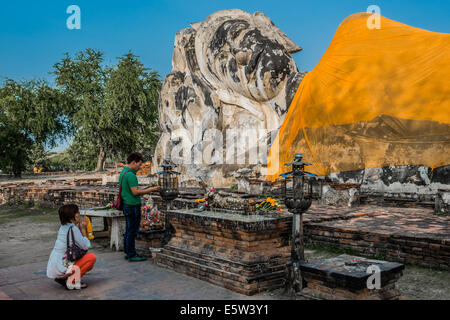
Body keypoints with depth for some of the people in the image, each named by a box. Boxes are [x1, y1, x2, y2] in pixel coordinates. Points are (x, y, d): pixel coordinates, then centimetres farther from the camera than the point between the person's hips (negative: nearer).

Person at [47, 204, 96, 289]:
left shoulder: (64, 227, 10)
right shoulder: (73, 228, -18)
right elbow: (86, 246, -12)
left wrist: (81, 227, 6)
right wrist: (83, 229, -3)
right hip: (61, 267, -9)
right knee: (92, 257, -11)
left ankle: (63, 278, 11)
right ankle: (71, 281, -9)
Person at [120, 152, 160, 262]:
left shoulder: (123, 172, 14)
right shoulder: (130, 174, -18)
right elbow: (135, 192, -22)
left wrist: (142, 191, 16)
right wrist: (150, 190, -15)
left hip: (127, 206, 10)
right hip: (133, 206, -10)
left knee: (128, 231, 16)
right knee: (132, 231, -3)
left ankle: (128, 252, 24)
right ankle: (132, 255, 4)